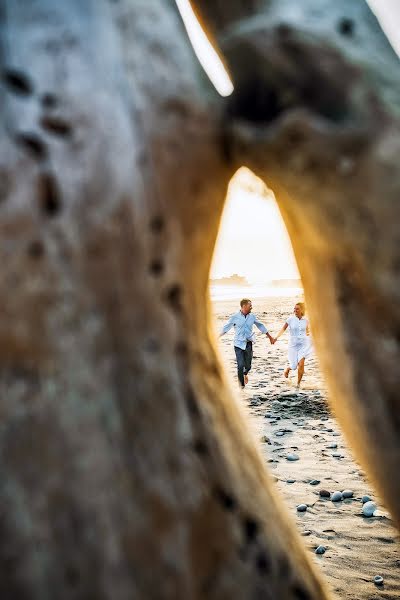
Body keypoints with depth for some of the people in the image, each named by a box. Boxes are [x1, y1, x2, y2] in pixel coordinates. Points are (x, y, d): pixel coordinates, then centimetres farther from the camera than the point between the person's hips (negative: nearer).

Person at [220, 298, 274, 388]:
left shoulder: (252, 316, 2)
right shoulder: (235, 317, -6)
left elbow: (261, 326, 15)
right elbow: (226, 327, 3)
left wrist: (270, 337, 21)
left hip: (248, 344, 3)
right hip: (238, 344, -2)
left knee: (248, 366, 1)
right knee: (241, 365, -8)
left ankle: (245, 373, 38)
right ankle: (241, 384, 12)